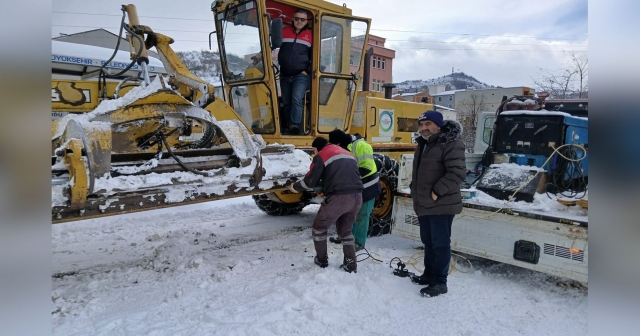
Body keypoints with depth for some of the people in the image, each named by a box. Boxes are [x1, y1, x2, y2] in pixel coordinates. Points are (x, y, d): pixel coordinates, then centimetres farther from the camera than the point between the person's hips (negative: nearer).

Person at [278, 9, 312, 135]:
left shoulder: (310, 35, 5)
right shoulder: (284, 31, 7)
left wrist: (308, 70, -1)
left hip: (301, 76, -3)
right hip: (284, 75, 3)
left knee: (297, 99, -22)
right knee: (286, 103, 8)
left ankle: (295, 126, -23)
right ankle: (288, 127, 19)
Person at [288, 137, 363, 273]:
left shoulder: (321, 156, 7)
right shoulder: (348, 154, 26)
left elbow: (310, 181, 3)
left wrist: (295, 187, 22)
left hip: (338, 198, -6)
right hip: (356, 197, 7)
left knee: (319, 228, 18)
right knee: (345, 231, 26)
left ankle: (322, 260, 29)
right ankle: (351, 264, 22)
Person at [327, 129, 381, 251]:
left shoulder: (360, 145, -25)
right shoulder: (344, 147, 1)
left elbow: (367, 168, -27)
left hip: (367, 186, -8)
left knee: (361, 215, 2)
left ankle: (359, 242, 15)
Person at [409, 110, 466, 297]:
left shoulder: (451, 144, -14)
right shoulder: (423, 145, 16)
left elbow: (457, 173, -23)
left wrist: (438, 191, -22)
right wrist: (415, 191, 17)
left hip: (441, 205, -9)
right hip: (424, 204, 9)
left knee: (440, 243, 0)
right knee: (428, 241, 18)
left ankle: (439, 282, 10)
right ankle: (429, 275, 33)